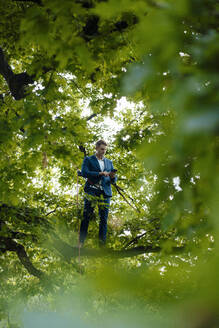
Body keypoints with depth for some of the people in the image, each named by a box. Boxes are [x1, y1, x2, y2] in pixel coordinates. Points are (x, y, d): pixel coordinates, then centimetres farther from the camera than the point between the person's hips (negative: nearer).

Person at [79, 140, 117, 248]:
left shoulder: (109, 162, 22)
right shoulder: (88, 160, 11)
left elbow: (114, 180, 19)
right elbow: (84, 173, -6)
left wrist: (113, 177, -6)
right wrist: (100, 173, -14)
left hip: (105, 192, 3)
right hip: (92, 190, -3)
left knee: (104, 219, -2)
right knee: (86, 216, -10)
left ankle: (102, 244, -1)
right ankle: (81, 242, -9)